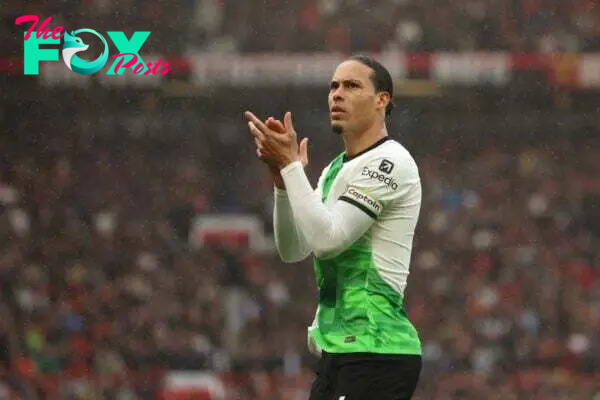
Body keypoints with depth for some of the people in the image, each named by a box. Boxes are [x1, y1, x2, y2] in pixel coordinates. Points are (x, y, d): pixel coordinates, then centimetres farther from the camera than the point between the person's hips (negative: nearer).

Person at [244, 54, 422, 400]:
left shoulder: (389, 162, -10)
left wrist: (289, 164, -16)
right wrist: (282, 177, -1)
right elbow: (293, 250, 12)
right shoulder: (336, 169, 19)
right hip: (338, 353, 9)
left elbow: (327, 238, -19)